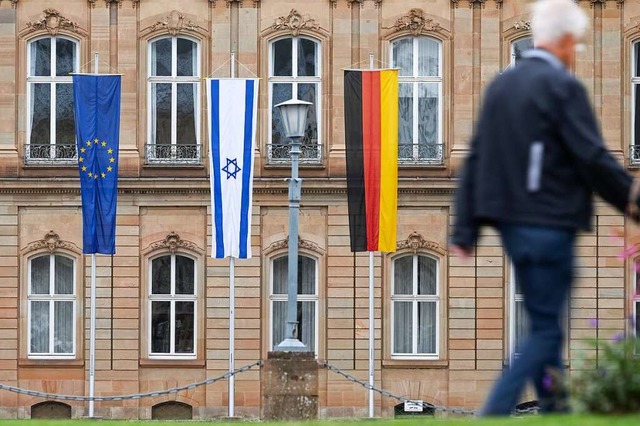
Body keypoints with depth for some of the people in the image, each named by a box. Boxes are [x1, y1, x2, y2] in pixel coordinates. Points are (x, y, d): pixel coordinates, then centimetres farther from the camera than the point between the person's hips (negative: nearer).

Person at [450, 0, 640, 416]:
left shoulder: (501, 84, 10)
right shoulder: (563, 87, -13)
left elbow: (476, 159, 10)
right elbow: (593, 157, -15)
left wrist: (466, 228, 11)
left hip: (510, 222, 8)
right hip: (549, 223, -8)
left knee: (544, 322, 18)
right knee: (546, 331, -3)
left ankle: (556, 410, 22)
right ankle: (494, 412, -12)